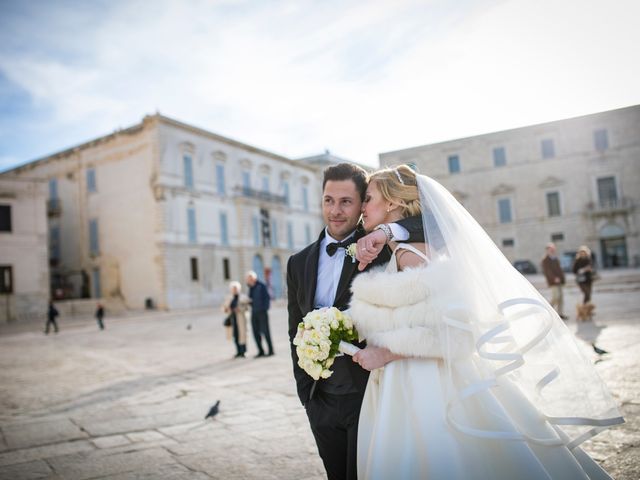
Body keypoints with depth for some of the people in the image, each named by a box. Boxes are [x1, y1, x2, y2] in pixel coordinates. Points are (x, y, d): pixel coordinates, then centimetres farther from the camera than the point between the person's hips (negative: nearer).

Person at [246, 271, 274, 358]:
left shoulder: (261, 286, -9)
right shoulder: (250, 288, 12)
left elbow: (267, 298, -9)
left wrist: (265, 308, -13)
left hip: (262, 312, -7)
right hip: (254, 312, 7)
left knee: (265, 331, -4)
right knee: (256, 332, 6)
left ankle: (270, 350, 4)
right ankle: (261, 351, 14)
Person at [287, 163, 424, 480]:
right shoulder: (299, 263, 2)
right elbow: (296, 332, 9)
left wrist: (385, 232, -33)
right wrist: (306, 394, 7)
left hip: (370, 397, -4)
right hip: (321, 403, 4)